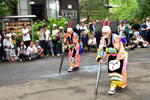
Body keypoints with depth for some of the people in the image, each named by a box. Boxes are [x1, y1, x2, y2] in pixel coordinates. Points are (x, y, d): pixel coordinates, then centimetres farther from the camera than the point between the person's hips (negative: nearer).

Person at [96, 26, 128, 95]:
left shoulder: (116, 38, -29)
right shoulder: (103, 39, -12)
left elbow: (116, 50, -38)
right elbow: (100, 49, -17)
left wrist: (106, 49, -46)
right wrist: (99, 58, -32)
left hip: (119, 55, -6)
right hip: (111, 56, 6)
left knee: (117, 69, -18)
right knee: (111, 70, 8)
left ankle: (113, 86, -15)